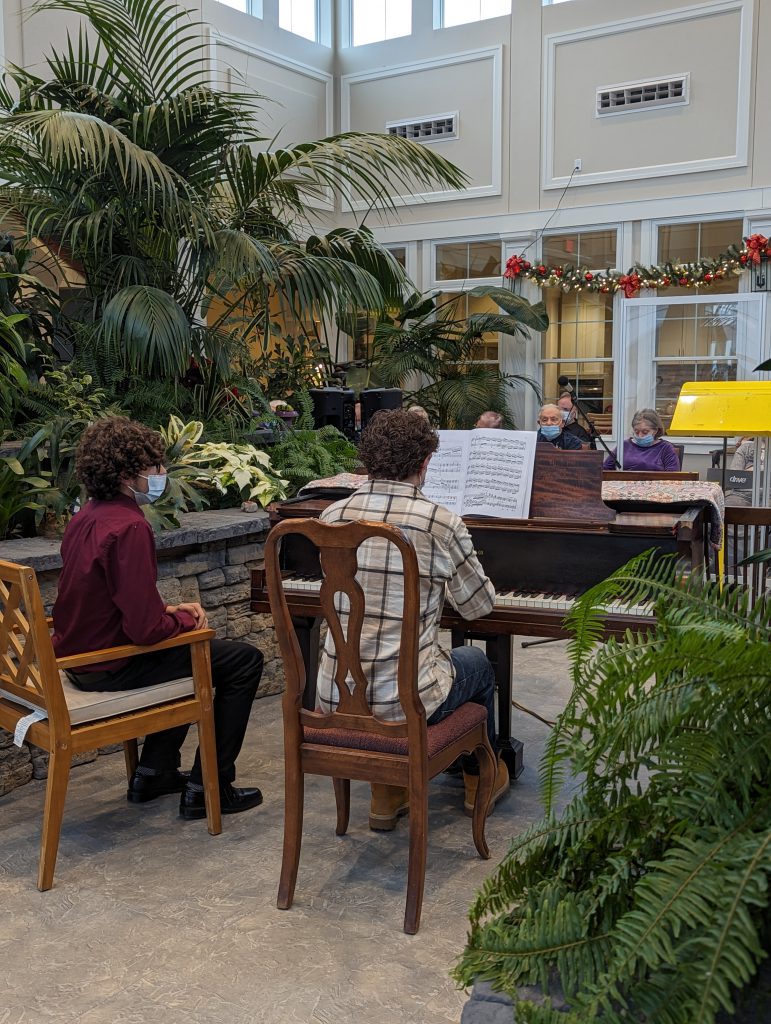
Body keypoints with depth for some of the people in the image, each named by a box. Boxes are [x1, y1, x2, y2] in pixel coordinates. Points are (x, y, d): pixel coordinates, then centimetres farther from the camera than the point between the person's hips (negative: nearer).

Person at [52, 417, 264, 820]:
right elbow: (146, 628, -28)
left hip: (80, 657, 10)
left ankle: (152, 772, 31)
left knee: (193, 651, 32)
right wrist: (185, 617, -8)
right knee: (245, 660, 0)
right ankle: (207, 789, 6)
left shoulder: (85, 517, 4)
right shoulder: (129, 528, -25)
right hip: (112, 668, -9)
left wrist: (168, 609, 5)